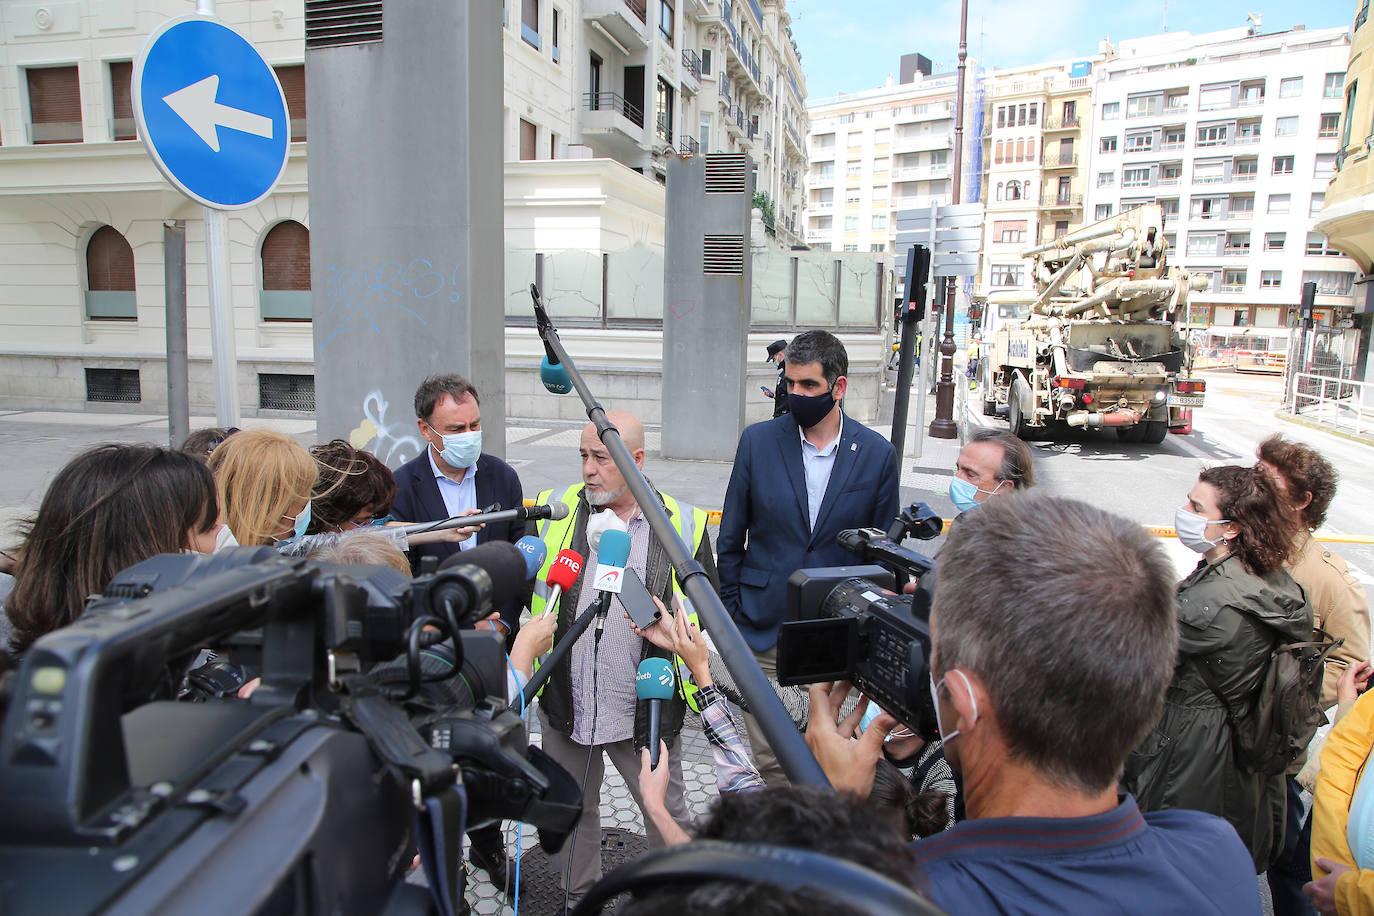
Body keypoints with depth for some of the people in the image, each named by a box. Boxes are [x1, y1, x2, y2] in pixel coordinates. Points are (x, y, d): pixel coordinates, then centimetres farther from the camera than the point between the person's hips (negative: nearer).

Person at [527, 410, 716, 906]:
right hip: (565, 702, 2)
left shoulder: (683, 524, -5)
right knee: (573, 808, 22)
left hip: (646, 708, -2)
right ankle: (580, 895, 46)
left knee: (667, 813, 14)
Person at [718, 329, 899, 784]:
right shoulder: (758, 441, -2)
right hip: (764, 628, 0)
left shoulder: (878, 454, -2)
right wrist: (731, 614, 5)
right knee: (769, 759, 8)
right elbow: (731, 538, 6)